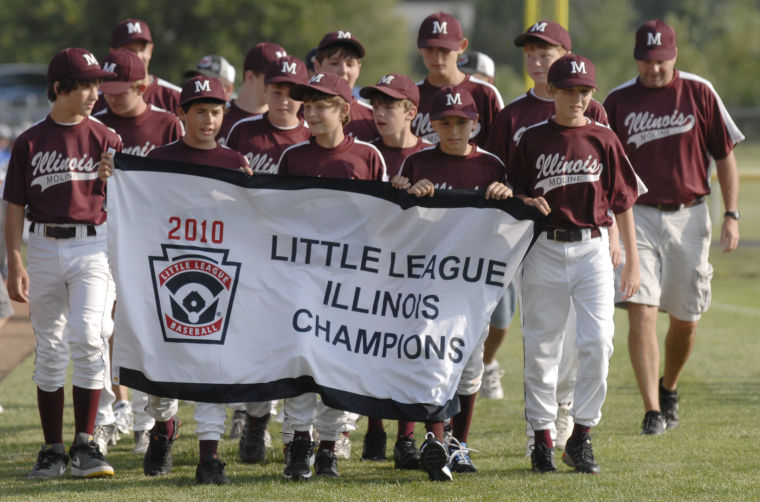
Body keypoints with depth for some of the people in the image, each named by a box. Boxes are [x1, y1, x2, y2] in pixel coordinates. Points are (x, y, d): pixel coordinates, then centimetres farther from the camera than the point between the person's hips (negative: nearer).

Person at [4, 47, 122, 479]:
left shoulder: (105, 139, 3)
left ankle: (85, 444, -11)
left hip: (91, 245, -1)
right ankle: (52, 449, 13)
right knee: (50, 350, 6)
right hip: (43, 248, 1)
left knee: (88, 338, -16)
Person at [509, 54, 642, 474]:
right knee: (541, 346, 4)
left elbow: (622, 202, 7)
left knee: (598, 341, -10)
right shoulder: (532, 139, 3)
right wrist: (526, 203, -13)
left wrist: (632, 261, 6)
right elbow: (512, 192, 10)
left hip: (591, 248, 0)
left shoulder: (604, 140, 4)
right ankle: (542, 436, 14)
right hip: (544, 248, 0)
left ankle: (581, 436, 0)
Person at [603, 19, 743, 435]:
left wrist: (731, 215, -1)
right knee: (641, 312, -15)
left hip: (688, 217, 1)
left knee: (685, 320, 9)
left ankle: (668, 390, 35)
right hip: (637, 217, -1)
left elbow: (725, 155, 5)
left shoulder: (699, 93, 1)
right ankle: (652, 412, -17)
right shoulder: (618, 101, 3)